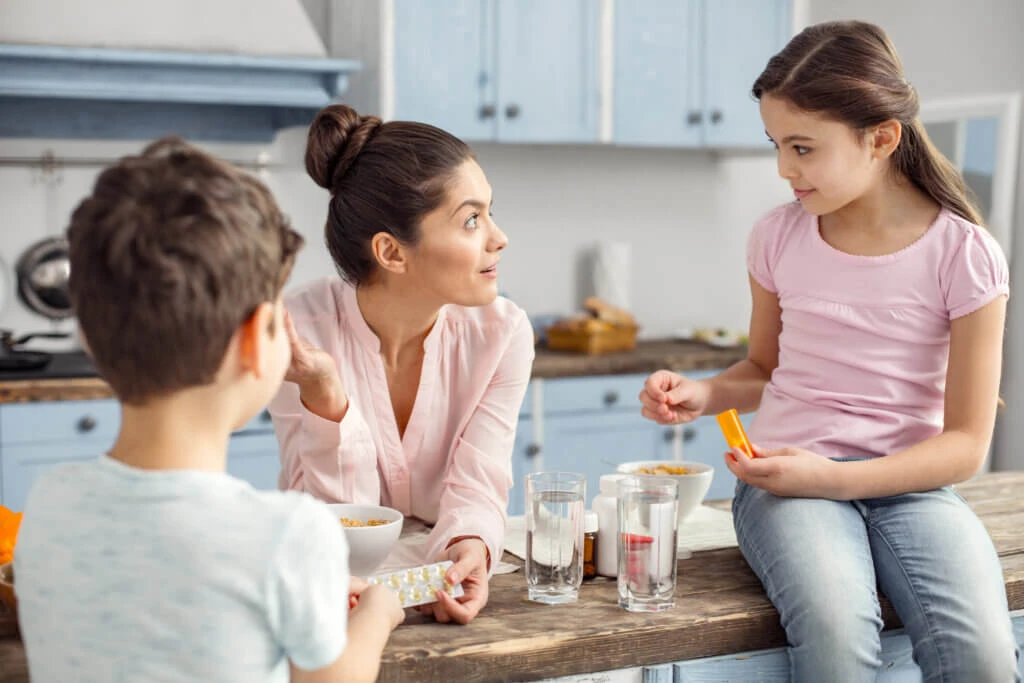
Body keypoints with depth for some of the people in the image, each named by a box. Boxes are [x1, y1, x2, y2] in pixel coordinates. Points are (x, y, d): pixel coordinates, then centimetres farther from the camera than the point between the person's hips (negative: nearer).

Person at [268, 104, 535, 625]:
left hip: (442, 582, 2)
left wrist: (469, 548, -32)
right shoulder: (302, 328, -16)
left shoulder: (501, 334, -10)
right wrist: (324, 396, -30)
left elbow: (475, 489, -11)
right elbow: (334, 518, -14)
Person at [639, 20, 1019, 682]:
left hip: (909, 482, 0)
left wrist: (833, 478, -17)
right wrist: (702, 394, -2)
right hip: (788, 479, 1)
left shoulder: (965, 254, -5)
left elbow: (965, 443, -4)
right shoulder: (779, 237, 4)